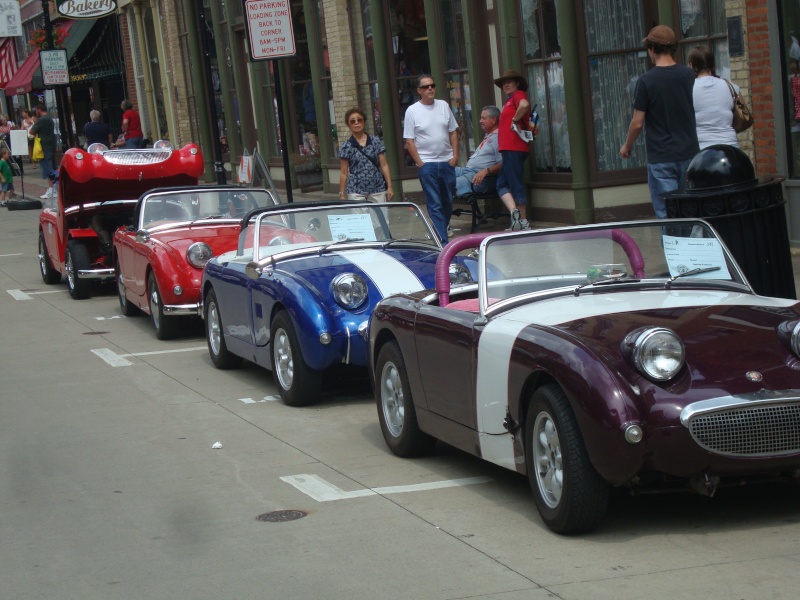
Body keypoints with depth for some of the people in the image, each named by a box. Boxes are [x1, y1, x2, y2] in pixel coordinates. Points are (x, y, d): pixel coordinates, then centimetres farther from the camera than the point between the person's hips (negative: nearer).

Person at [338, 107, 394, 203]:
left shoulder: (376, 142, 5)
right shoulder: (346, 147, 1)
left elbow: (384, 166, 6)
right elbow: (343, 173, 3)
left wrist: (389, 187, 1)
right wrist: (342, 195, 0)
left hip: (378, 191, 2)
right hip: (356, 192, -1)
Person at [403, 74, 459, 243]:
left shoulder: (443, 106, 8)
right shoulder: (412, 111, -4)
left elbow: (453, 132, 12)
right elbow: (409, 141, -4)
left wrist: (455, 155, 2)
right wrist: (419, 163, -9)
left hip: (447, 162, 4)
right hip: (427, 164, -4)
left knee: (448, 202, 11)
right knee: (434, 204, -6)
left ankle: (440, 231, 28)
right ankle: (442, 240, -8)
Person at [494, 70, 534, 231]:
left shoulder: (518, 95, -4)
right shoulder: (510, 100, 24)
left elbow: (524, 104, -29)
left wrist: (515, 119, -17)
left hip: (514, 148, -10)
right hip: (509, 148, 10)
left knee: (516, 184, -9)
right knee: (502, 184, 8)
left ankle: (523, 221, -10)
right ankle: (515, 212, -1)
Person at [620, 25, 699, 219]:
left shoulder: (646, 81, -11)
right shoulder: (689, 75, 1)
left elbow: (638, 123, -8)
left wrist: (627, 146, 9)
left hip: (661, 159, -4)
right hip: (689, 153, 4)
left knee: (666, 215, -3)